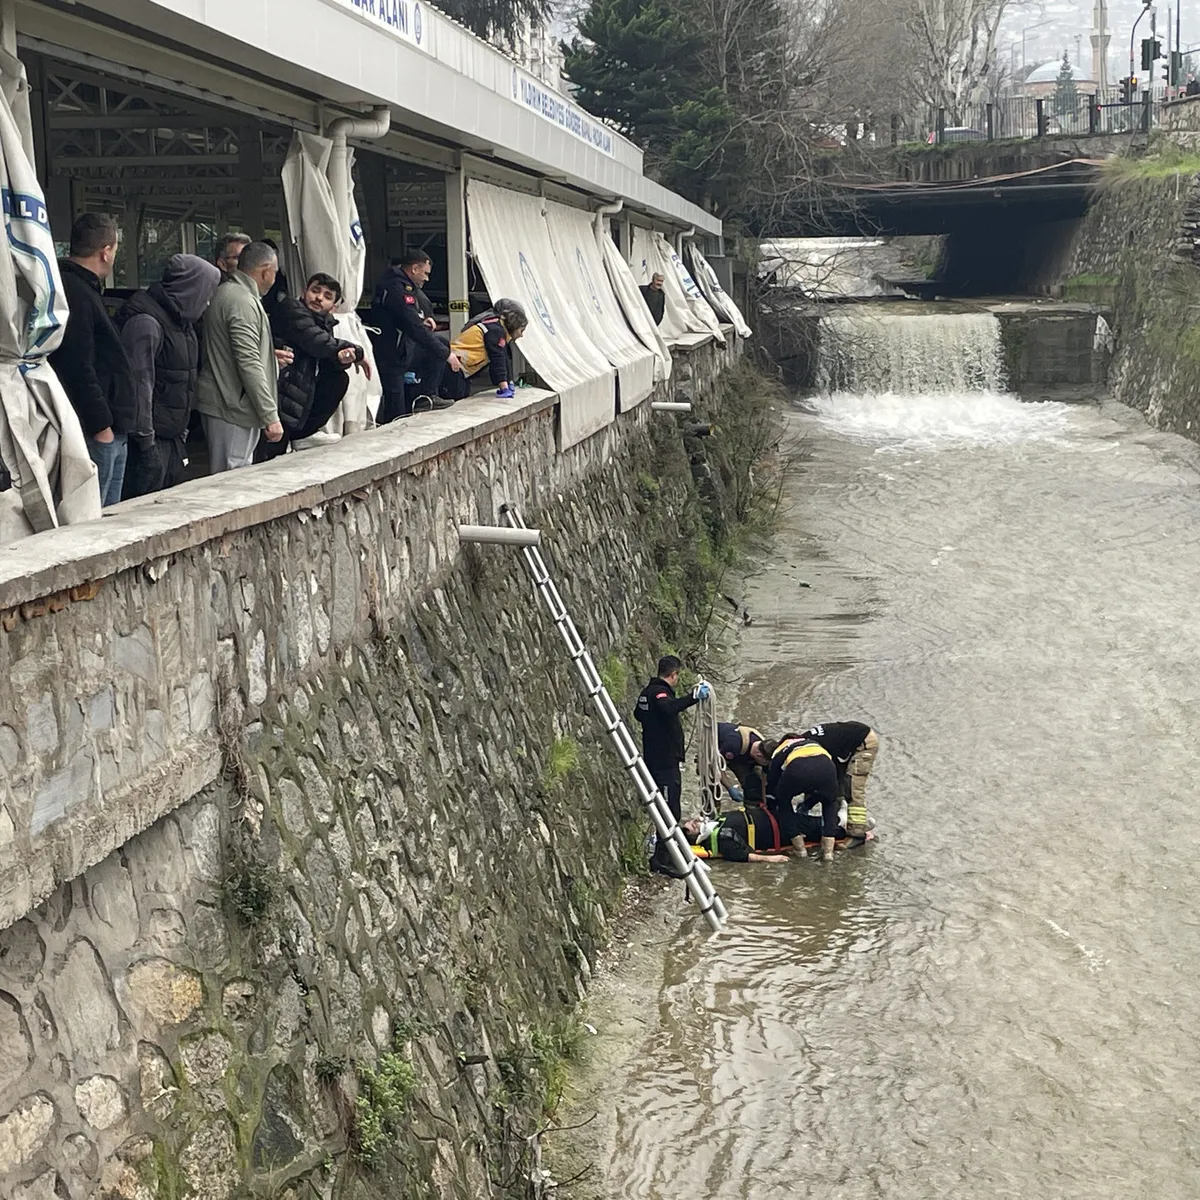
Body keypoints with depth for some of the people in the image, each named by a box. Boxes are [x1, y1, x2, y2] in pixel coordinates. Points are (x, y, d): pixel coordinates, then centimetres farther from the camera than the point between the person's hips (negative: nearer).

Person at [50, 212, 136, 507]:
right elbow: (78, 369, -22)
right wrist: (101, 426, -20)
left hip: (112, 431, 11)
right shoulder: (72, 293, -15)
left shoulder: (81, 289, 19)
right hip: (96, 434, -11)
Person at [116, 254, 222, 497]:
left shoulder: (181, 320, 13)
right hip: (153, 439, -10)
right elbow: (139, 385, -21)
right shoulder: (146, 322, -18)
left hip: (172, 438, 10)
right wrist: (147, 444, -22)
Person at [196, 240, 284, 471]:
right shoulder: (243, 303, -17)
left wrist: (272, 355, 31)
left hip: (217, 401, 11)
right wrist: (270, 415, -21)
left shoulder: (224, 293, 16)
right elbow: (249, 365, -22)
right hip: (231, 408, -11)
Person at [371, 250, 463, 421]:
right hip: (391, 357, -10)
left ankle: (427, 396, 2)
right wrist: (446, 354, -19)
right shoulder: (396, 289, -22)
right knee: (397, 417, -9)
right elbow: (415, 328, -25)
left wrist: (426, 319, 1)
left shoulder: (405, 285, 9)